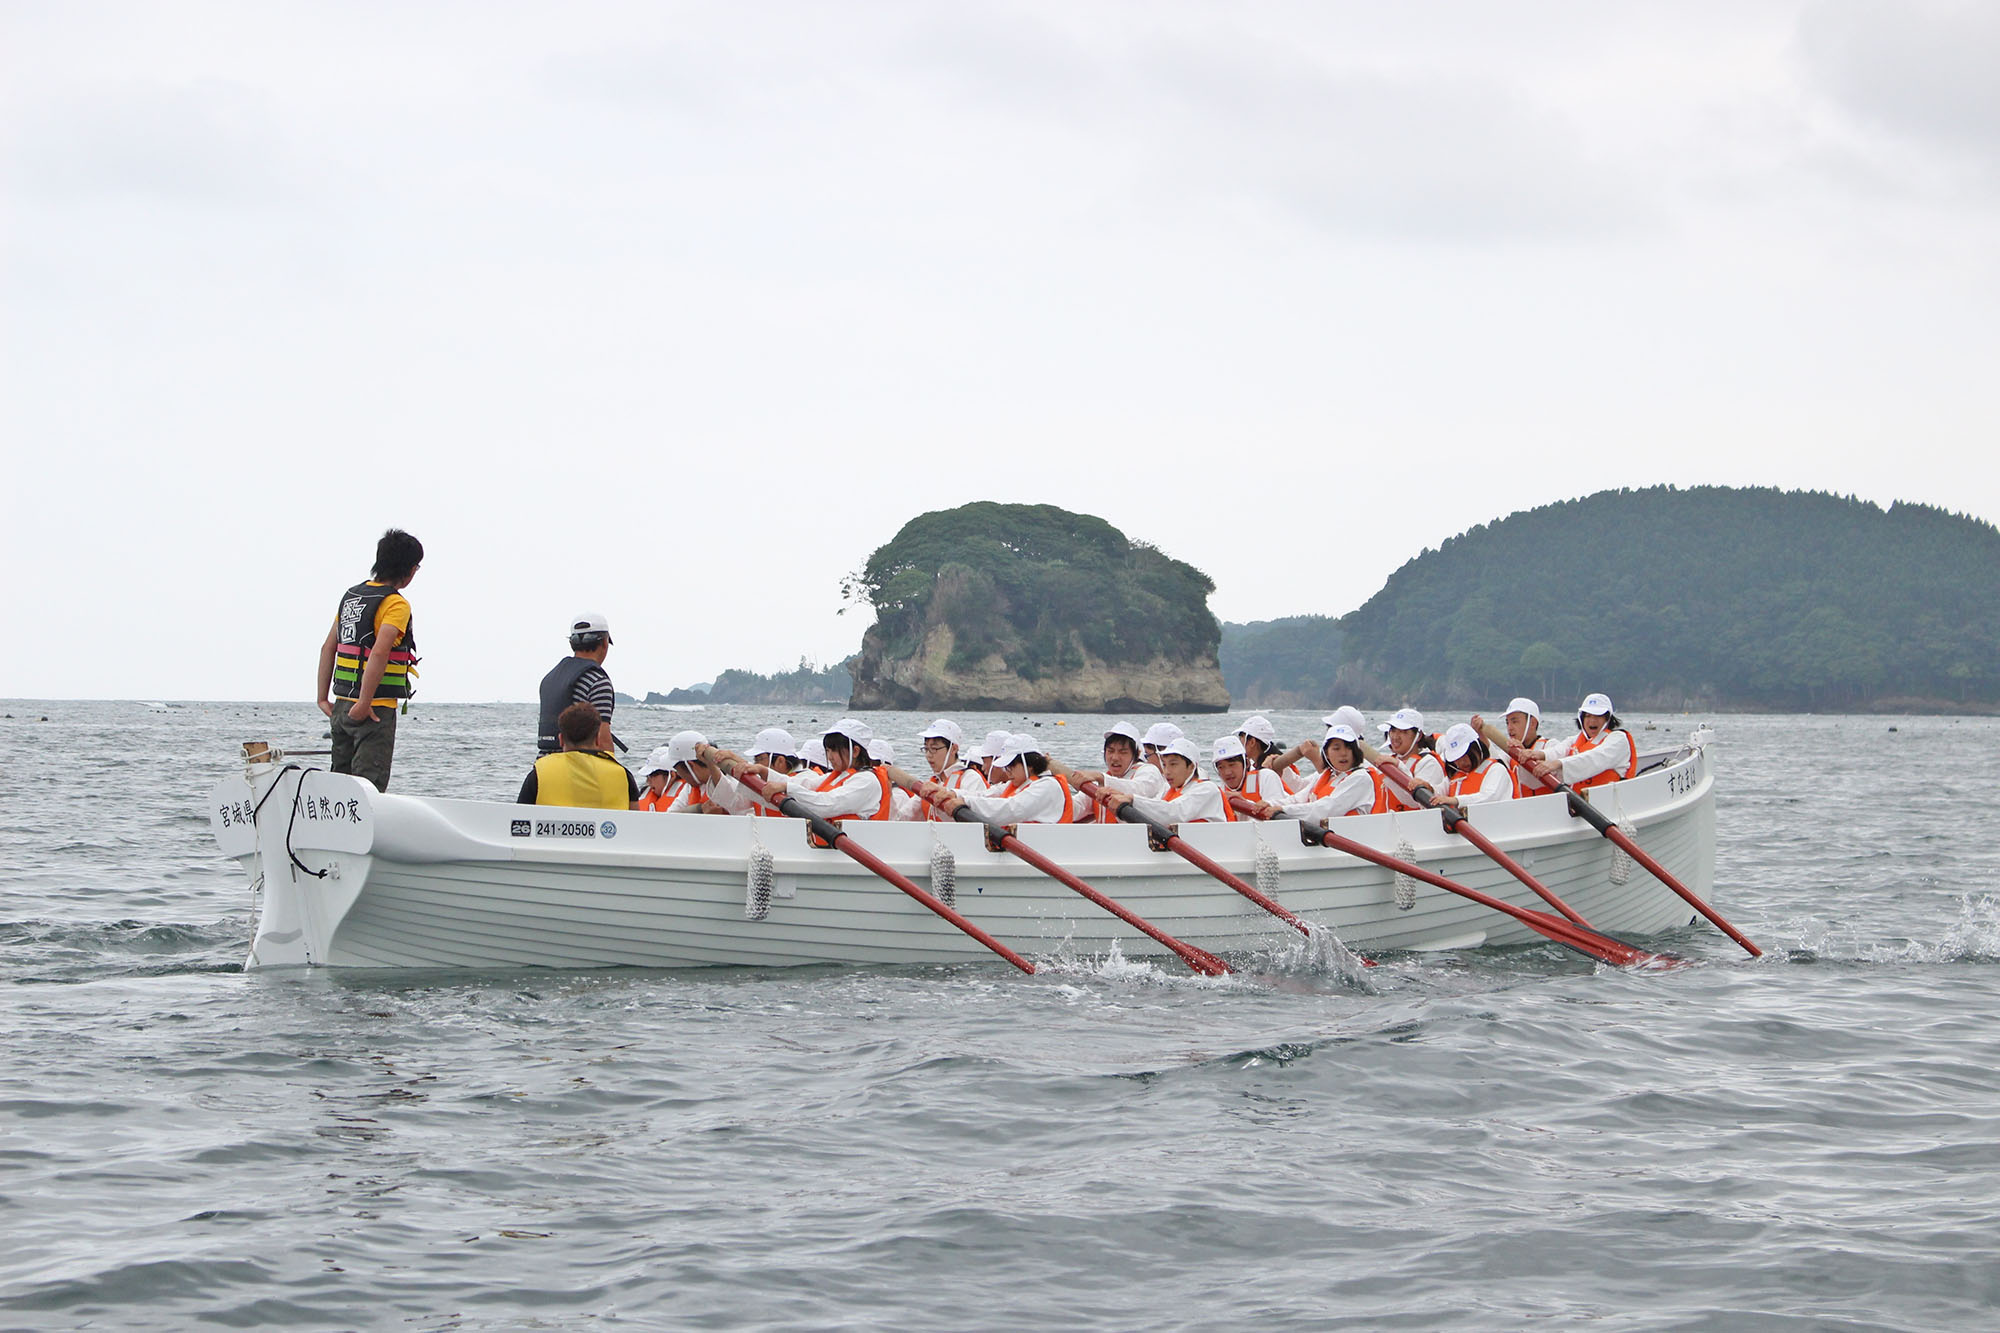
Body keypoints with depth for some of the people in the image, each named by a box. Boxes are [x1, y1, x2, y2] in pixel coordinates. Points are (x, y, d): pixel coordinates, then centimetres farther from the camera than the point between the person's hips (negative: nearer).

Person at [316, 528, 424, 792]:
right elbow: (379, 653, -25)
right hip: (376, 710, -8)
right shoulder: (396, 604, -12)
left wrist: (323, 698, 16)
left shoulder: (352, 595, 13)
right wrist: (364, 705, -23)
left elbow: (328, 648, 15)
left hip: (341, 707, 8)